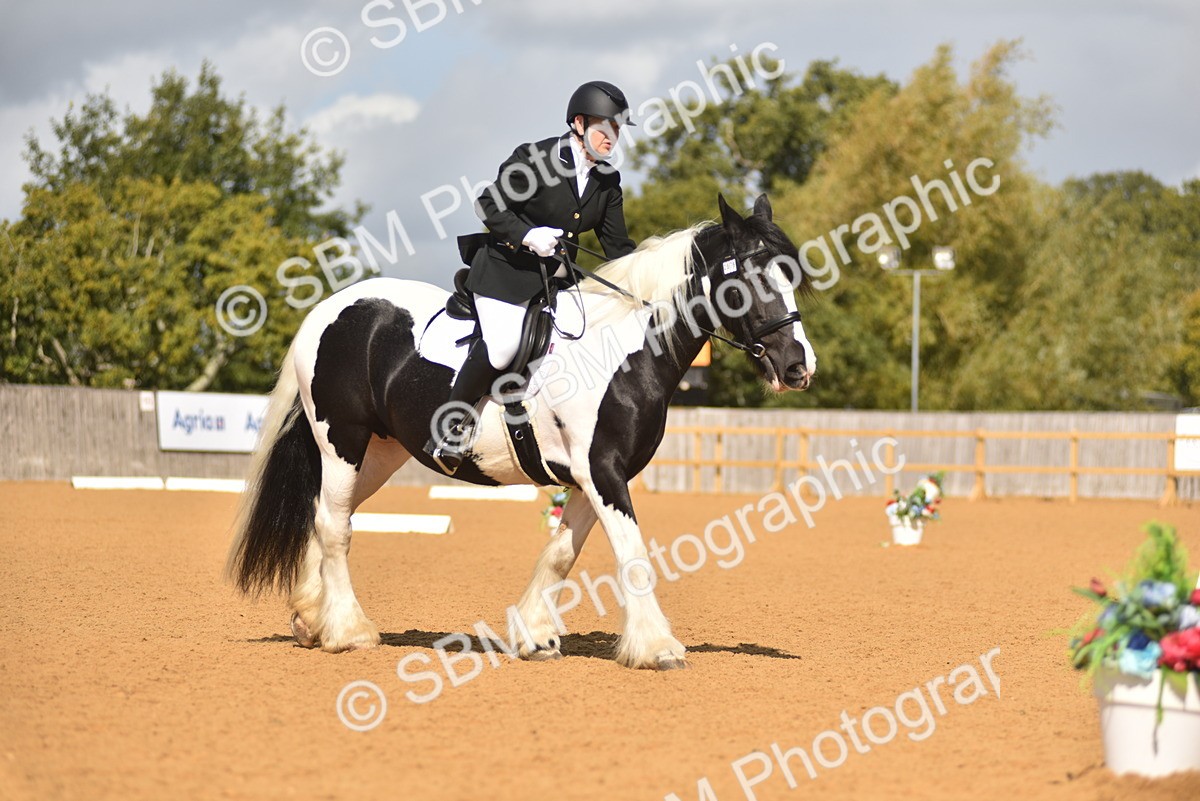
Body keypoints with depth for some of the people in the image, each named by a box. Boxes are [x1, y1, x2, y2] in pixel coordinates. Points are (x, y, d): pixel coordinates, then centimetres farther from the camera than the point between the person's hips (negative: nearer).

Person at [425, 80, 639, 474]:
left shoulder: (607, 181, 5)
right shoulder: (534, 158, -13)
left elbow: (617, 245, 10)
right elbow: (489, 206, -10)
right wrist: (528, 235, -24)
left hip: (557, 275, 8)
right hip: (507, 268, -8)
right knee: (503, 345, -24)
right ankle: (450, 424, -7)